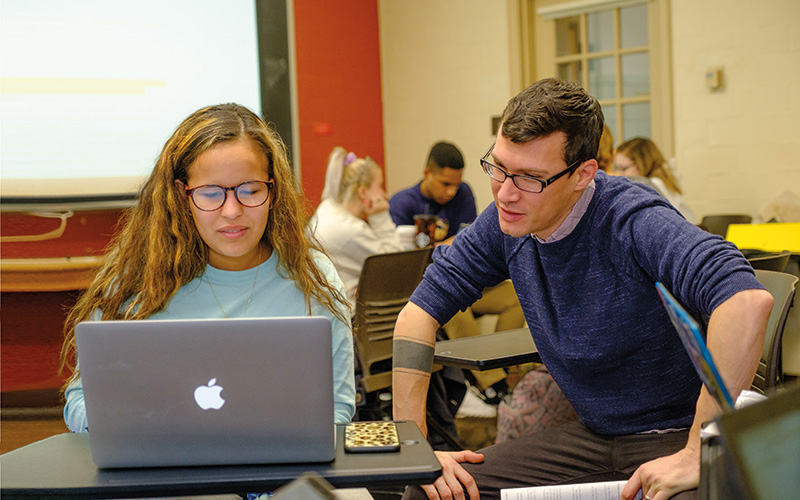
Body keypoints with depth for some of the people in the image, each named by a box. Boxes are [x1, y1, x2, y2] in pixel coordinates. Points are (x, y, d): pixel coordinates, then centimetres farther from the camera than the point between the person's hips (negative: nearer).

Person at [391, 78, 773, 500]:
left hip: (679, 436, -6)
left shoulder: (634, 222, -25)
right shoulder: (506, 222, -4)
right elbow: (420, 312, 3)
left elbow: (748, 301, -40)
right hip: (592, 436, 6)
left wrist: (697, 457, -37)